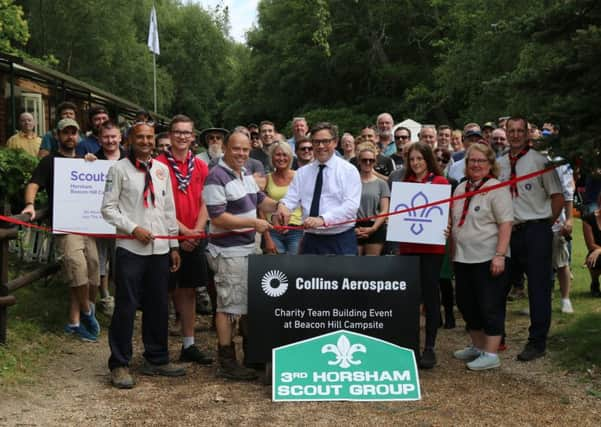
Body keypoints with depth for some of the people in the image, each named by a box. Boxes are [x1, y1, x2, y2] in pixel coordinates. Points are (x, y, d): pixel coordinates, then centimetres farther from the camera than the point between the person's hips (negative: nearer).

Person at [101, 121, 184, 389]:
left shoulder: (162, 170, 11)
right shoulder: (119, 169, -2)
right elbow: (108, 208, -5)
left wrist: (174, 245, 12)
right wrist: (133, 229, -15)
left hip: (159, 248, 5)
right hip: (130, 248, -5)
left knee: (158, 306, 11)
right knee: (126, 306, -2)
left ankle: (156, 359, 24)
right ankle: (119, 365, 8)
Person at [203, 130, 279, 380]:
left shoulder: (245, 174, 11)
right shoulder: (216, 178, -17)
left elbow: (259, 200, 23)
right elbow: (217, 218, -22)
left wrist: (277, 205, 1)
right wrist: (254, 223, -21)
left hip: (248, 248, 10)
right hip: (228, 252, -10)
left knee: (250, 303, 19)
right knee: (228, 306, -4)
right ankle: (227, 363, 4)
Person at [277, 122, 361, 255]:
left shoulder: (349, 170, -2)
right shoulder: (302, 172, 11)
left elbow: (351, 205, -14)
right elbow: (291, 199, 2)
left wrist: (322, 219, -28)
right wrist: (282, 205, -24)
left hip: (341, 242, -4)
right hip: (310, 240, 4)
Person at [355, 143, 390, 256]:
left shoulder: (381, 184, 7)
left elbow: (384, 211, 2)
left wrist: (373, 228, -12)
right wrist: (353, 228, -13)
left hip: (375, 230, 0)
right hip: (354, 230, 0)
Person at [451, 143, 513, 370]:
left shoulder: (497, 188, -8)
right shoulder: (460, 189, 13)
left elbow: (506, 224, -14)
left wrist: (500, 255, -21)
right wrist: (453, 252, 16)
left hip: (488, 259, -8)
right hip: (463, 258, 8)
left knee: (490, 307, -1)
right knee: (466, 304, 15)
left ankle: (491, 354, 7)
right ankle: (477, 347, 31)